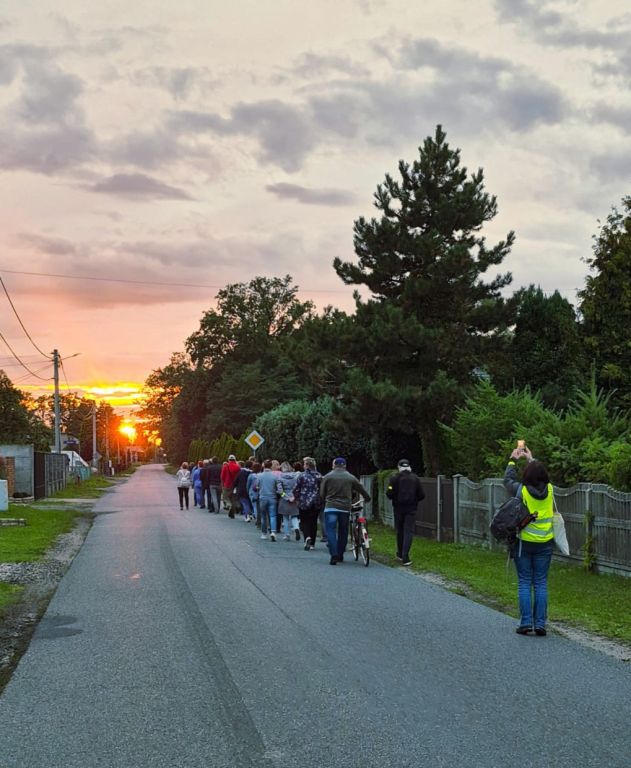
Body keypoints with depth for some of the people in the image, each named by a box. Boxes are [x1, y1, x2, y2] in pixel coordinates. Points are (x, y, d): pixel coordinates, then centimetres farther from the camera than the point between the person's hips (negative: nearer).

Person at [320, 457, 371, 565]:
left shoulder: (327, 477, 2)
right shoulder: (351, 477, 7)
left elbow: (322, 493, 6)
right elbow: (361, 489, 17)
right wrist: (368, 498, 36)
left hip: (331, 507, -2)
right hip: (345, 508, 2)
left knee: (331, 531, -2)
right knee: (343, 532, 14)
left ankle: (334, 555, -16)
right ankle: (340, 556, 20)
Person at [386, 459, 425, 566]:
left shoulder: (395, 478, -5)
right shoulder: (415, 478, 1)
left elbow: (389, 494, -11)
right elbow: (421, 495, 1)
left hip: (398, 508, 0)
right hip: (411, 508, 0)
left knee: (400, 531, 15)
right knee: (409, 532, -2)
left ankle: (400, 554, 29)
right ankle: (405, 558, -12)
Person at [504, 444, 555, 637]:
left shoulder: (521, 490, -12)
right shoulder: (549, 489, -4)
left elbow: (507, 480, 8)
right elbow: (542, 475, 18)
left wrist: (513, 460, 21)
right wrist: (531, 459, 29)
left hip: (524, 542, -2)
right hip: (544, 543, 2)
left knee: (524, 583, 5)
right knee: (541, 583, 6)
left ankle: (525, 623, 3)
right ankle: (540, 624, 6)